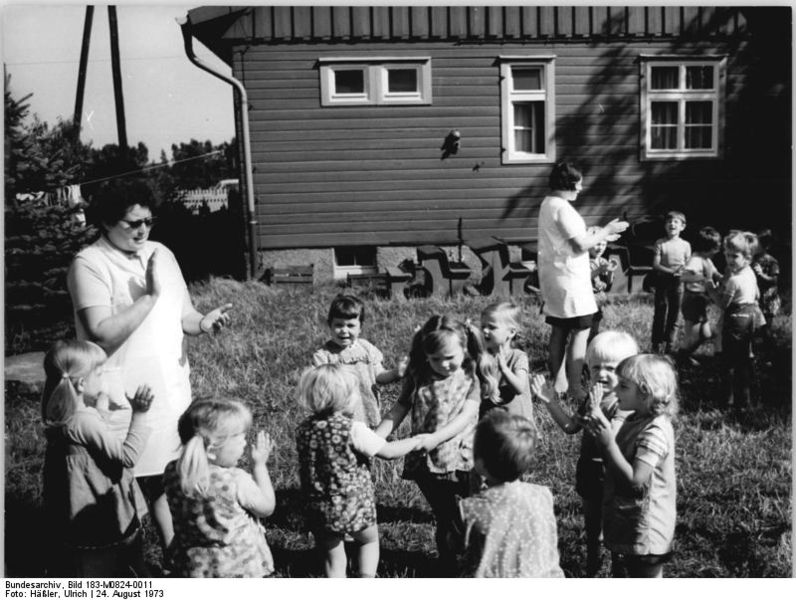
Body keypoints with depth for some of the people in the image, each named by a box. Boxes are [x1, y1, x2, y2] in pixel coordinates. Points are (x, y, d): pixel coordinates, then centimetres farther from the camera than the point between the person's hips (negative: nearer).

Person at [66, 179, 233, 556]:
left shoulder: (161, 254, 7)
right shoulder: (89, 264, -11)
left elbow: (182, 315, 12)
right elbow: (103, 331, -22)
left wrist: (204, 322, -9)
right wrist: (150, 295, -22)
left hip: (172, 394, 6)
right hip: (125, 403, -6)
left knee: (168, 481, 16)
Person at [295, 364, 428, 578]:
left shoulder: (303, 429, -3)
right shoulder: (353, 429, -19)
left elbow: (307, 470, 8)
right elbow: (388, 451, -11)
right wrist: (414, 441, 5)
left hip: (319, 510, 4)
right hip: (354, 507, -4)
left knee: (333, 558, 17)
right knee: (370, 541, 24)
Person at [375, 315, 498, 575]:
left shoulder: (471, 377, -6)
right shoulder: (418, 376, -1)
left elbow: (466, 416, -14)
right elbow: (399, 409, 3)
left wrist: (435, 438, -27)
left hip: (465, 459, -1)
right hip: (429, 463, 1)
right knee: (449, 525, 13)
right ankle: (448, 571, 32)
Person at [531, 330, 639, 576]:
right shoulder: (592, 397, 2)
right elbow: (571, 427, 9)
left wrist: (595, 411, -45)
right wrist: (551, 401, -2)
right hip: (589, 471, 8)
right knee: (591, 527, 25)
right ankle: (591, 570, 45)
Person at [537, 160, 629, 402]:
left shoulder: (548, 204, 13)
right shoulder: (562, 208, -18)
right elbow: (581, 245, -20)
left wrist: (600, 236, 16)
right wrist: (605, 231, -8)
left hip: (554, 278, 10)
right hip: (569, 280, -10)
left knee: (560, 330, 14)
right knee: (581, 331, -4)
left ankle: (558, 381, 20)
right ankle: (574, 387, -3)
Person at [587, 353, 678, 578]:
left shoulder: (655, 432, -24)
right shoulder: (635, 420, 3)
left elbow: (635, 480, -29)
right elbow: (614, 463, 8)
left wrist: (608, 442, -30)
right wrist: (601, 430, -6)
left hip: (644, 531, -9)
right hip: (624, 524, 9)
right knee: (620, 574, 22)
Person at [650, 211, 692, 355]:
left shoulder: (685, 245, 4)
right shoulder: (660, 243, -3)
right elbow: (655, 265, -7)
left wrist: (683, 271, -16)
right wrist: (671, 271, -20)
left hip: (678, 282, 2)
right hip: (662, 280, -2)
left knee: (674, 315, 8)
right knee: (660, 314, 0)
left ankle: (669, 347, 18)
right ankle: (657, 346, 8)